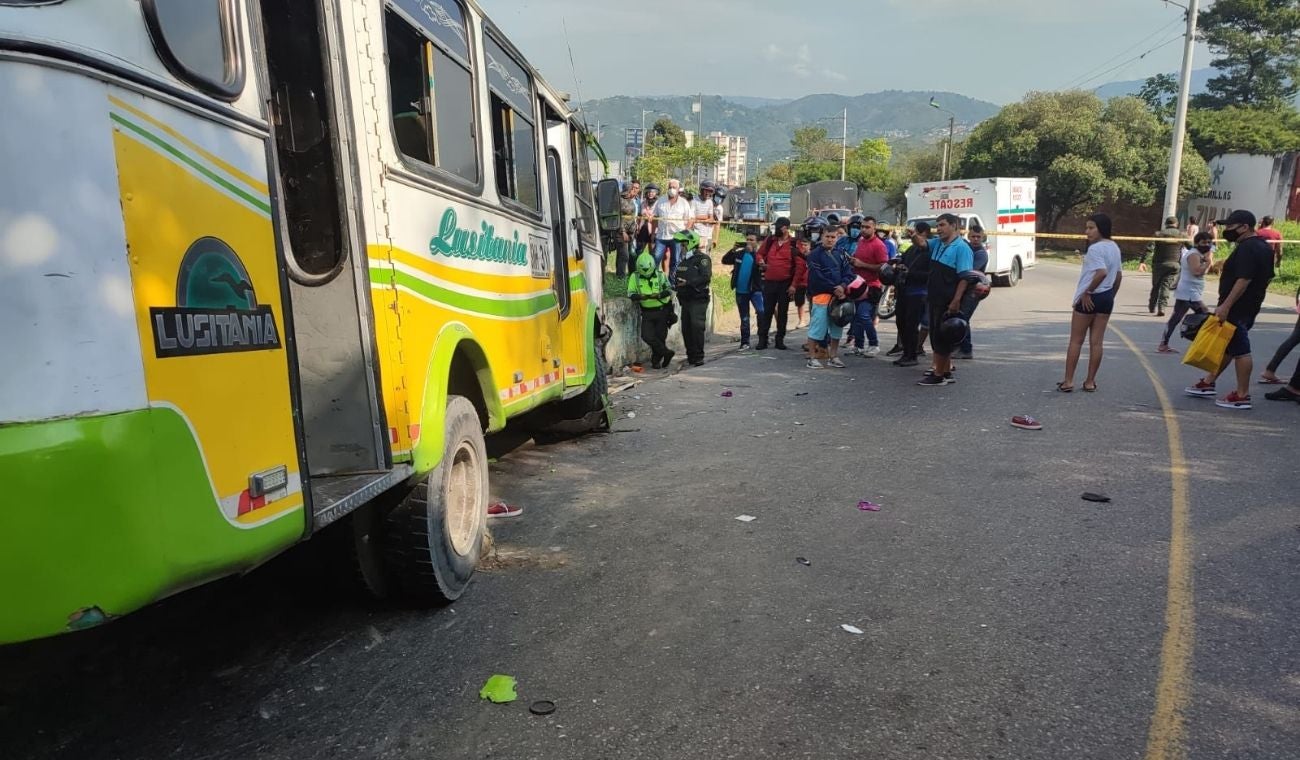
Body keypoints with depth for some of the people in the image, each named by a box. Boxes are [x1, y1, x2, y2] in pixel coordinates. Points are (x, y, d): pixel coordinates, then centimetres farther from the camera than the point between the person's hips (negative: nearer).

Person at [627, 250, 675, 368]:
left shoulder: (660, 275, -4)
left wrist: (659, 295, -29)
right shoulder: (635, 277, -3)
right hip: (647, 313, 1)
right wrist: (639, 297, -26)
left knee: (660, 336, 4)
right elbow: (630, 293, -5)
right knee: (647, 336, -12)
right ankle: (666, 352, 4)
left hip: (662, 311, -1)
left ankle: (656, 361, 22)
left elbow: (669, 289, -9)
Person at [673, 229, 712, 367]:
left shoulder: (702, 259, -6)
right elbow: (678, 277, 25)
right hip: (685, 299, 8)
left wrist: (688, 282, -24)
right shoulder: (684, 260, 19)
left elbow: (706, 277, -19)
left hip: (698, 300, -8)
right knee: (686, 328, 6)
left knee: (697, 326, -14)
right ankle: (690, 355, 16)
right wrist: (676, 280, 4)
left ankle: (698, 357, -7)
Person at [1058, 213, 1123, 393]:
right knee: (1097, 342, 8)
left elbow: (1102, 272, -29)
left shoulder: (1095, 248, -16)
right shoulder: (1114, 247, 12)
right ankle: (1090, 381, 12)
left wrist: (1087, 292, -20)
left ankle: (1068, 381, 3)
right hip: (1107, 298, 8)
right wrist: (1111, 295, 21)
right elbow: (1119, 275, 16)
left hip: (1089, 298, -8)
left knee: (1076, 341, 1)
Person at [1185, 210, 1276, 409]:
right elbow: (1265, 278, 20)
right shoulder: (1263, 246, 14)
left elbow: (1244, 280, -26)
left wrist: (1225, 306, -27)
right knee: (1225, 346, 18)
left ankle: (1242, 396, 0)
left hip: (1237, 309, -11)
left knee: (1240, 350, -5)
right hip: (1249, 306, 11)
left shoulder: (1247, 248, -18)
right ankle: (1208, 383, 29)